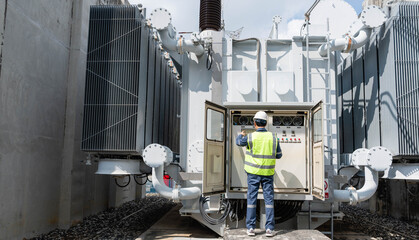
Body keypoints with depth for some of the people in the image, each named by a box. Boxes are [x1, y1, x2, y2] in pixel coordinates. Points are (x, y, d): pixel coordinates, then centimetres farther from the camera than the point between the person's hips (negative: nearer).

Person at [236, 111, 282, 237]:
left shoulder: (251, 137, -10)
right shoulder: (273, 137, -3)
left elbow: (239, 142, 12)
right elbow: (278, 155, 6)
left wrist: (241, 135, 34)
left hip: (253, 172, -1)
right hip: (268, 173, 2)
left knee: (252, 199, 6)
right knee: (269, 199, 7)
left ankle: (251, 228, 9)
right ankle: (269, 229, 7)